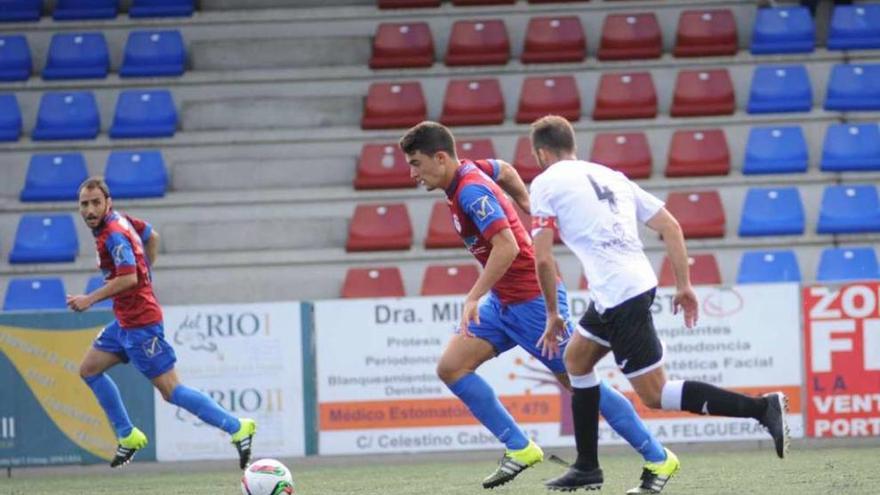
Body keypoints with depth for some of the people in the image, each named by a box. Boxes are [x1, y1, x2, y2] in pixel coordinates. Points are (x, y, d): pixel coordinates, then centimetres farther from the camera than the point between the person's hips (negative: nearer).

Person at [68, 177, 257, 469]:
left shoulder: (113, 234, -19)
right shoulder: (120, 220, 8)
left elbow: (128, 278, -28)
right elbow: (152, 236, 24)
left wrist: (89, 300, -21)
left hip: (139, 322, -10)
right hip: (126, 321, 10)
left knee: (171, 391, -9)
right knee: (89, 370, 16)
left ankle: (237, 428, -8)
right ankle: (128, 436, 20)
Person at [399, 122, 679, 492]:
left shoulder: (471, 190, -22)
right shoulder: (471, 171, 5)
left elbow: (507, 247, -32)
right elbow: (506, 172, 26)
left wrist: (474, 298, -34)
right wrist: (527, 207, 36)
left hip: (531, 299, -10)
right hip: (503, 301, 10)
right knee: (451, 367, -2)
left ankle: (659, 458, 7)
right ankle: (519, 448, 1)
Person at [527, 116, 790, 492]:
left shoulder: (545, 183, 2)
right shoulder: (610, 176, 21)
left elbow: (543, 258, -6)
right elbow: (671, 226, 16)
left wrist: (552, 314, 5)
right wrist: (684, 285, 18)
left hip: (617, 295, -9)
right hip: (639, 282, 9)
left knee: (655, 395, -5)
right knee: (576, 359, 25)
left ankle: (762, 408, -16)